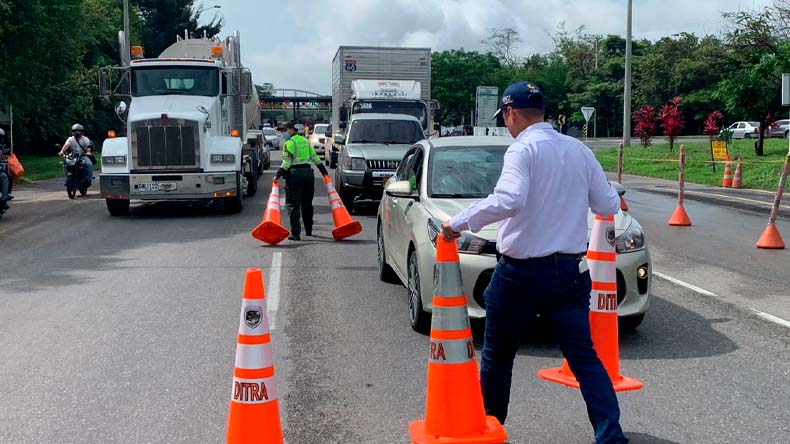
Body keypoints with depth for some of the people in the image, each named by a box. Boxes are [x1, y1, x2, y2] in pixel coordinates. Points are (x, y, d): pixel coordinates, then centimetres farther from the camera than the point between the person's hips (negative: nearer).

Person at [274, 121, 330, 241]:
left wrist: (278, 175, -13)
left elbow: (287, 162, -13)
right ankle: (309, 230, 26)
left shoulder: (289, 143, -6)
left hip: (294, 174, -7)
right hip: (308, 173, 7)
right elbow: (315, 157, 15)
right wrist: (324, 171, 19)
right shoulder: (305, 140, 16)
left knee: (293, 205, -4)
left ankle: (295, 233, -10)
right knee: (307, 203, 17)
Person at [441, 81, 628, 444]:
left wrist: (461, 222, -22)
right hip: (569, 271, 5)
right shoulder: (579, 150, 7)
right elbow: (608, 205, 12)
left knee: (497, 354, 14)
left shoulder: (523, 149, -13)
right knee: (583, 356, 7)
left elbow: (509, 200, -30)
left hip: (522, 273, -5)